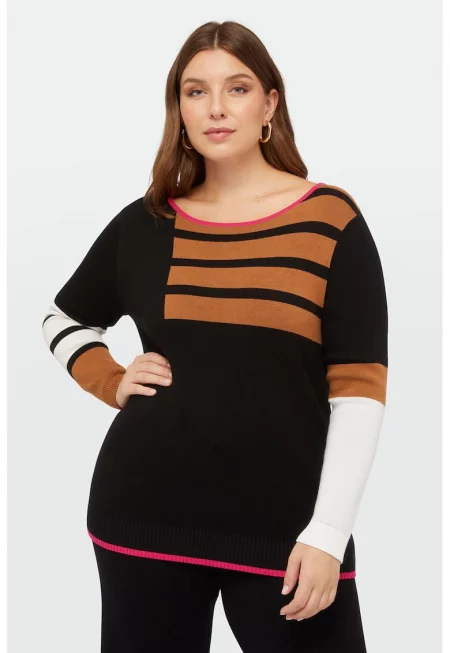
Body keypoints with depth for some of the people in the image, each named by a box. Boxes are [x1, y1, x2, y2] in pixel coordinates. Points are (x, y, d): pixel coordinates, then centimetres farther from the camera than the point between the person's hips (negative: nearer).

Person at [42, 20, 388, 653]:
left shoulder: (330, 219, -3)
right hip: (145, 516, 3)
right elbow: (64, 320, 23)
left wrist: (327, 533, -11)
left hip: (284, 524, -2)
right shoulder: (144, 223, 6)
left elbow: (359, 388, -6)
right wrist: (112, 382, 5)